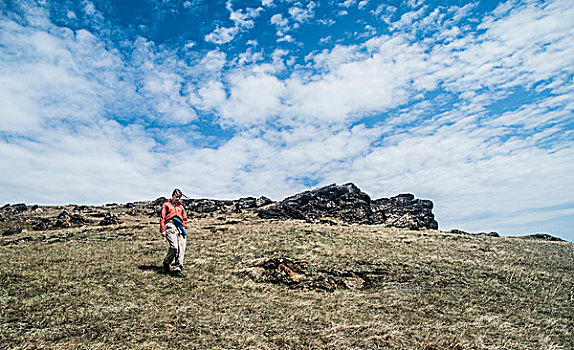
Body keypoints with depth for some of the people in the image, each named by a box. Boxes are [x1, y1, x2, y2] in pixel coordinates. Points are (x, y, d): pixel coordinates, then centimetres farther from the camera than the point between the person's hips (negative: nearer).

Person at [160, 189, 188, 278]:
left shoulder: (181, 207, 32)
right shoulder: (166, 205, 19)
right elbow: (162, 218, 9)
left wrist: (184, 229, 14)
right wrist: (163, 230, -3)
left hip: (180, 227, 4)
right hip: (170, 226, -4)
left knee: (181, 249, -10)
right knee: (174, 247, -21)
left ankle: (177, 270, -8)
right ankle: (166, 262, 5)